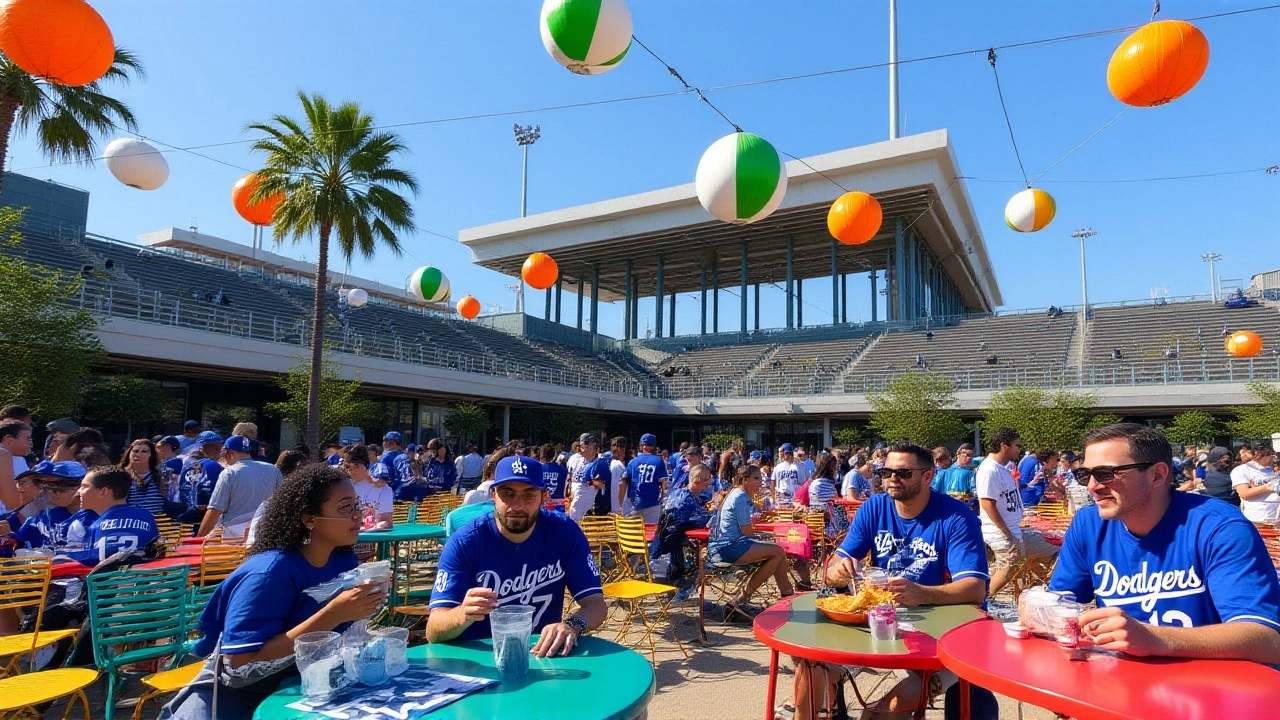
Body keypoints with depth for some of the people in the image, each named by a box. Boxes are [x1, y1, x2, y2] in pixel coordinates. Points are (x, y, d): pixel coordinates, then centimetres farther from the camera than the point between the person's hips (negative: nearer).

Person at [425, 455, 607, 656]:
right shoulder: (463, 543, -12)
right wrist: (464, 615, -38)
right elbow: (433, 632, -16)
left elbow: (596, 603, -7)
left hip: (543, 653, 0)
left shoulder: (565, 532, -7)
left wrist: (572, 626, -29)